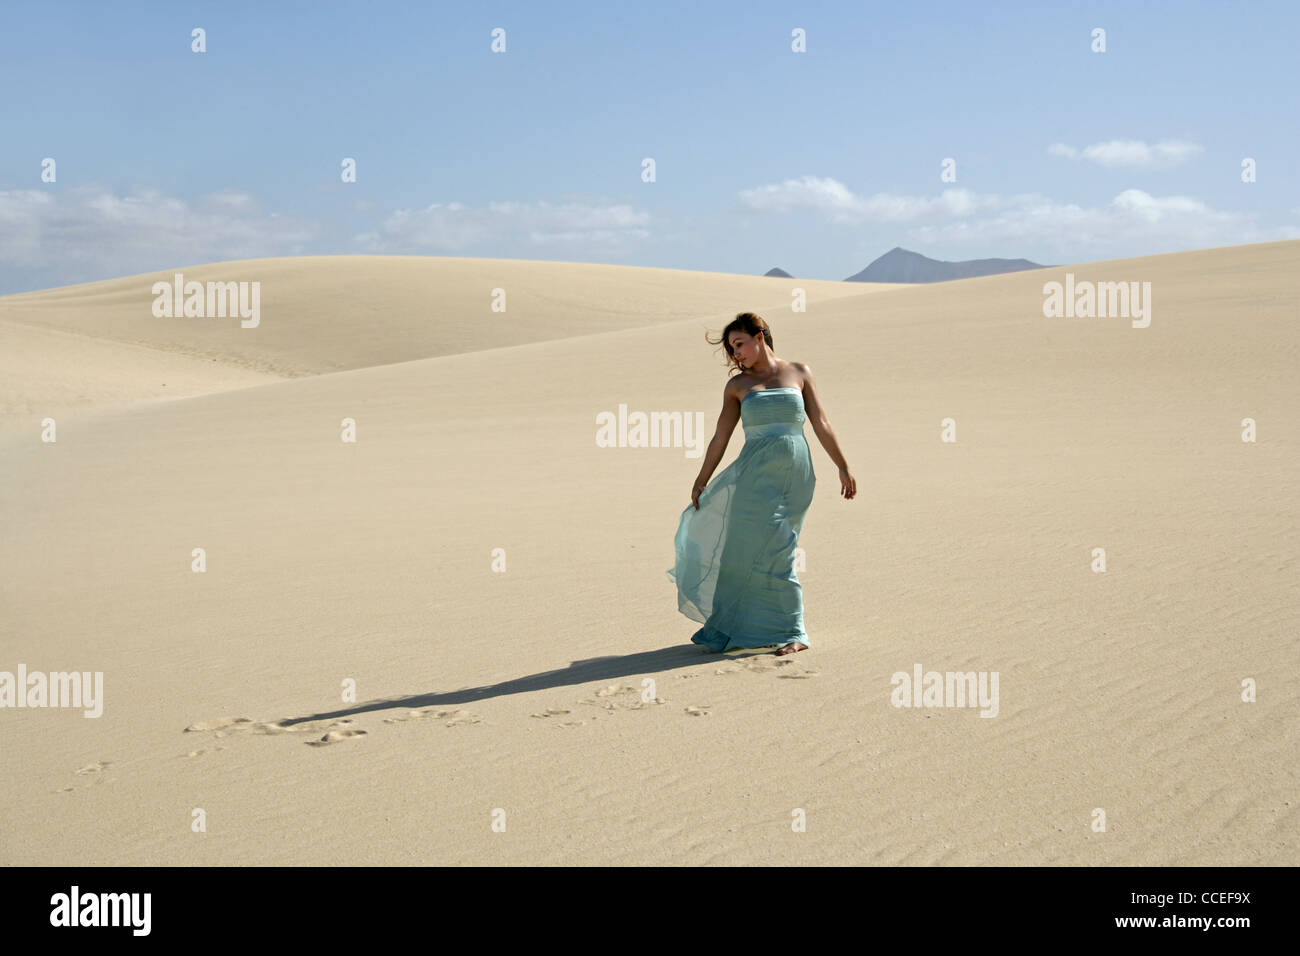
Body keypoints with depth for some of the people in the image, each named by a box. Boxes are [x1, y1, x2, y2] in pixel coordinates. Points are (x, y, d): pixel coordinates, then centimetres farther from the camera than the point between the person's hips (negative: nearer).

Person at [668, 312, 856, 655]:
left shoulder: (799, 372, 8)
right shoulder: (737, 385, 10)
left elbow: (821, 423, 8)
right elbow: (721, 437, 10)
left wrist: (843, 467, 6)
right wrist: (701, 482, 8)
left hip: (795, 472, -2)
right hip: (755, 472, 2)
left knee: (775, 548, -7)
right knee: (748, 545, -2)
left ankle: (793, 632, 2)